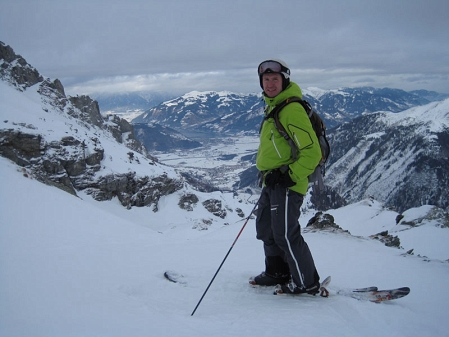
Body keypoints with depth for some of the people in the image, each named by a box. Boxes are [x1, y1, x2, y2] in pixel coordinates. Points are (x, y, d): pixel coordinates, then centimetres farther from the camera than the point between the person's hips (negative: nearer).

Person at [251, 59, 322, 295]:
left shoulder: (292, 109, -18)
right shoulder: (272, 108, 13)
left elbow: (312, 152, -22)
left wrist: (290, 176, -21)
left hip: (287, 184, -10)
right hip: (272, 182, 10)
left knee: (285, 235, -6)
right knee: (266, 230, 19)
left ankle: (307, 283, 9)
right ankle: (277, 273, 35)